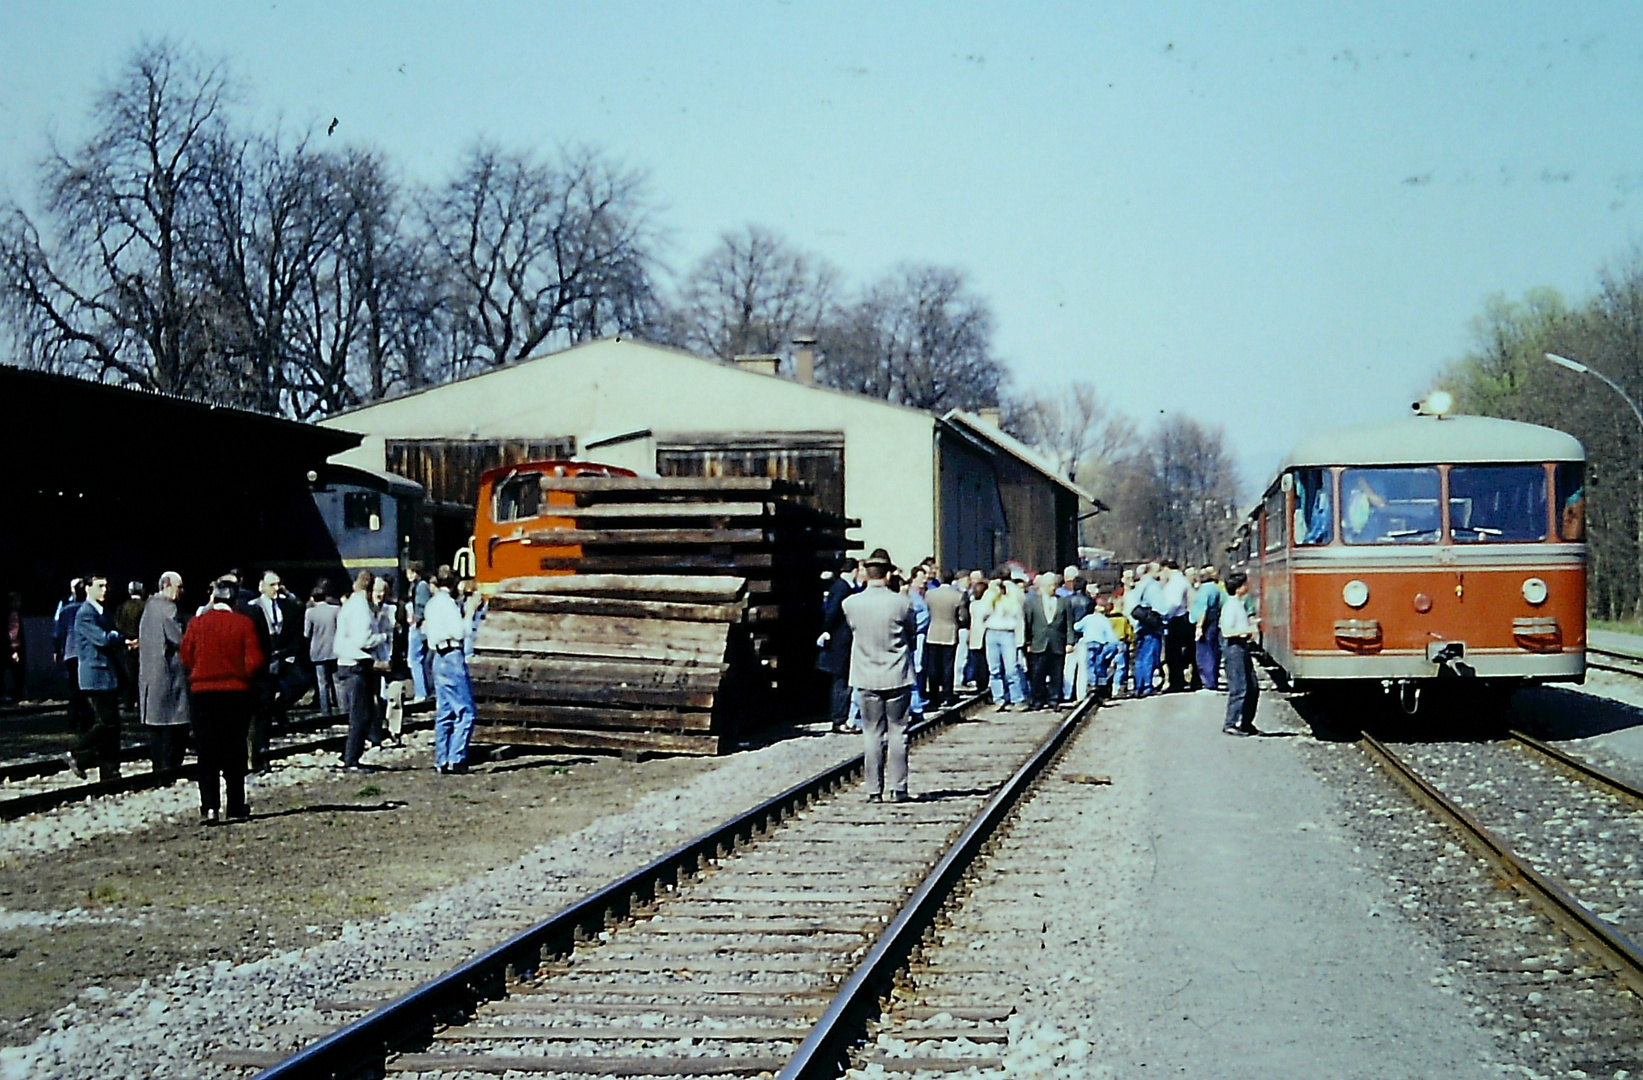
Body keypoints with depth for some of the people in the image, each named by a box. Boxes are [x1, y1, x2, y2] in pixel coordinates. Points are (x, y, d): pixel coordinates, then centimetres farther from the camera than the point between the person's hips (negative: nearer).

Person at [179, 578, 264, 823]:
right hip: (237, 692, -1)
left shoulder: (196, 623, -4)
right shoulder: (244, 624, -8)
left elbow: (186, 656, 2)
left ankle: (209, 807, -7)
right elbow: (254, 662, -10)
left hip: (202, 691, 1)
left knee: (206, 753, 4)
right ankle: (236, 807, 12)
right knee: (235, 752, 9)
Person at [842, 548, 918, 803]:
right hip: (898, 676, -1)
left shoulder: (850, 604, -6)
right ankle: (898, 788, 4)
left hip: (867, 678, 1)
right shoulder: (901, 603, -9)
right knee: (897, 732, 5)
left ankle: (874, 790, 6)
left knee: (872, 734, 7)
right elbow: (913, 635, 4)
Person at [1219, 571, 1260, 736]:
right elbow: (1226, 631, -20)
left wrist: (1251, 622, 11)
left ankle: (1246, 724, 17)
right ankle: (1230, 724, -2)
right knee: (1239, 689, -8)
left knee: (1253, 688, 10)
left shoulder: (1240, 604, 15)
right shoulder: (1231, 605, -14)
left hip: (1244, 647, 10)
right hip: (1235, 647, -10)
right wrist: (1248, 630, -20)